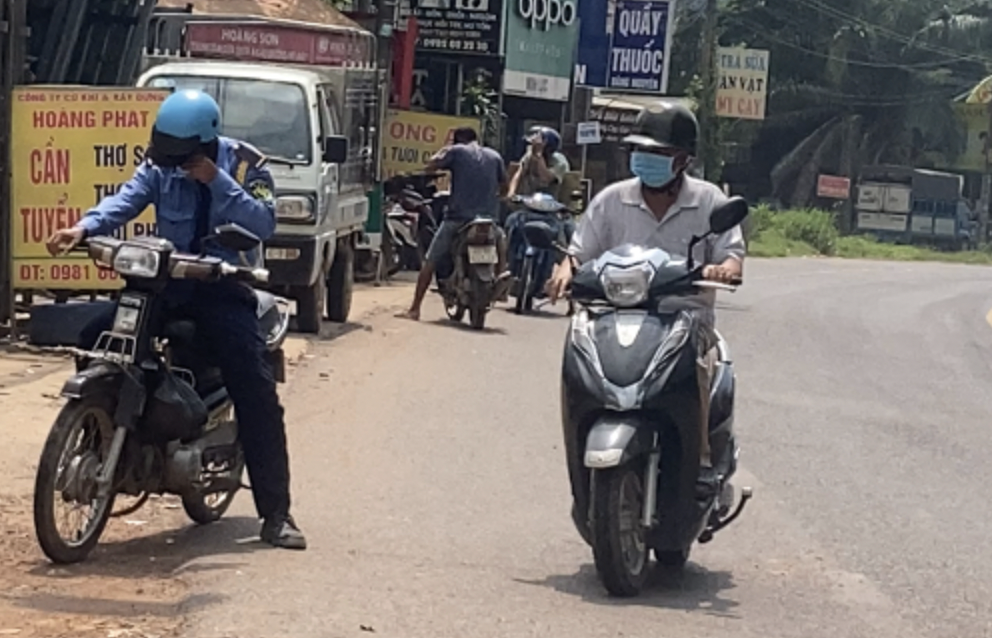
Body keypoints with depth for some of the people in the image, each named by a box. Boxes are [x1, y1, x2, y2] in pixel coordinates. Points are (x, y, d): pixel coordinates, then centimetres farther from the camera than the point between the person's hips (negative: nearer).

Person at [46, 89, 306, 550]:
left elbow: (264, 224, -17)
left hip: (222, 288, -3)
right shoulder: (159, 164, 3)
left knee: (257, 393, -16)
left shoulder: (244, 164, -5)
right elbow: (126, 200, -14)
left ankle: (275, 514, -13)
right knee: (94, 339, -16)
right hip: (165, 281, 4)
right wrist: (83, 228, -34)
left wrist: (216, 180, -24)